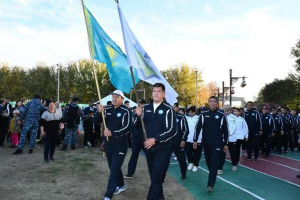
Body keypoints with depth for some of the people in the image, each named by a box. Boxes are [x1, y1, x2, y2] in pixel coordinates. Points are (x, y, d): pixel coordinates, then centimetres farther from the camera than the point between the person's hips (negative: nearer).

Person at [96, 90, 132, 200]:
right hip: (108, 145, 6)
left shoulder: (126, 111, -14)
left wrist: (112, 133, -30)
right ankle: (121, 185, 41)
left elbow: (127, 128, -21)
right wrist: (99, 112, -22)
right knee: (113, 168, 19)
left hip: (120, 146, -6)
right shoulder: (107, 109, 2)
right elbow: (98, 121, -2)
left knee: (114, 170, -5)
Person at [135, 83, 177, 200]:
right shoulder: (146, 107, 6)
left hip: (163, 148, -5)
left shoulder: (168, 109, -10)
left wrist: (155, 139, -20)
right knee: (153, 176, 16)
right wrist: (139, 116, -12)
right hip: (148, 147, 5)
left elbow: (172, 130, -15)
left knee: (157, 177, -6)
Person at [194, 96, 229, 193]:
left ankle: (210, 184, -8)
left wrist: (225, 143, 5)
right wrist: (195, 140, -3)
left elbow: (225, 130, 4)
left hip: (217, 143, -2)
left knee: (214, 163, -7)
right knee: (209, 162, 12)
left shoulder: (221, 115, 0)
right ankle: (212, 177, 33)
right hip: (206, 143, 2)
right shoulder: (203, 115, 3)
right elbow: (198, 128, 2)